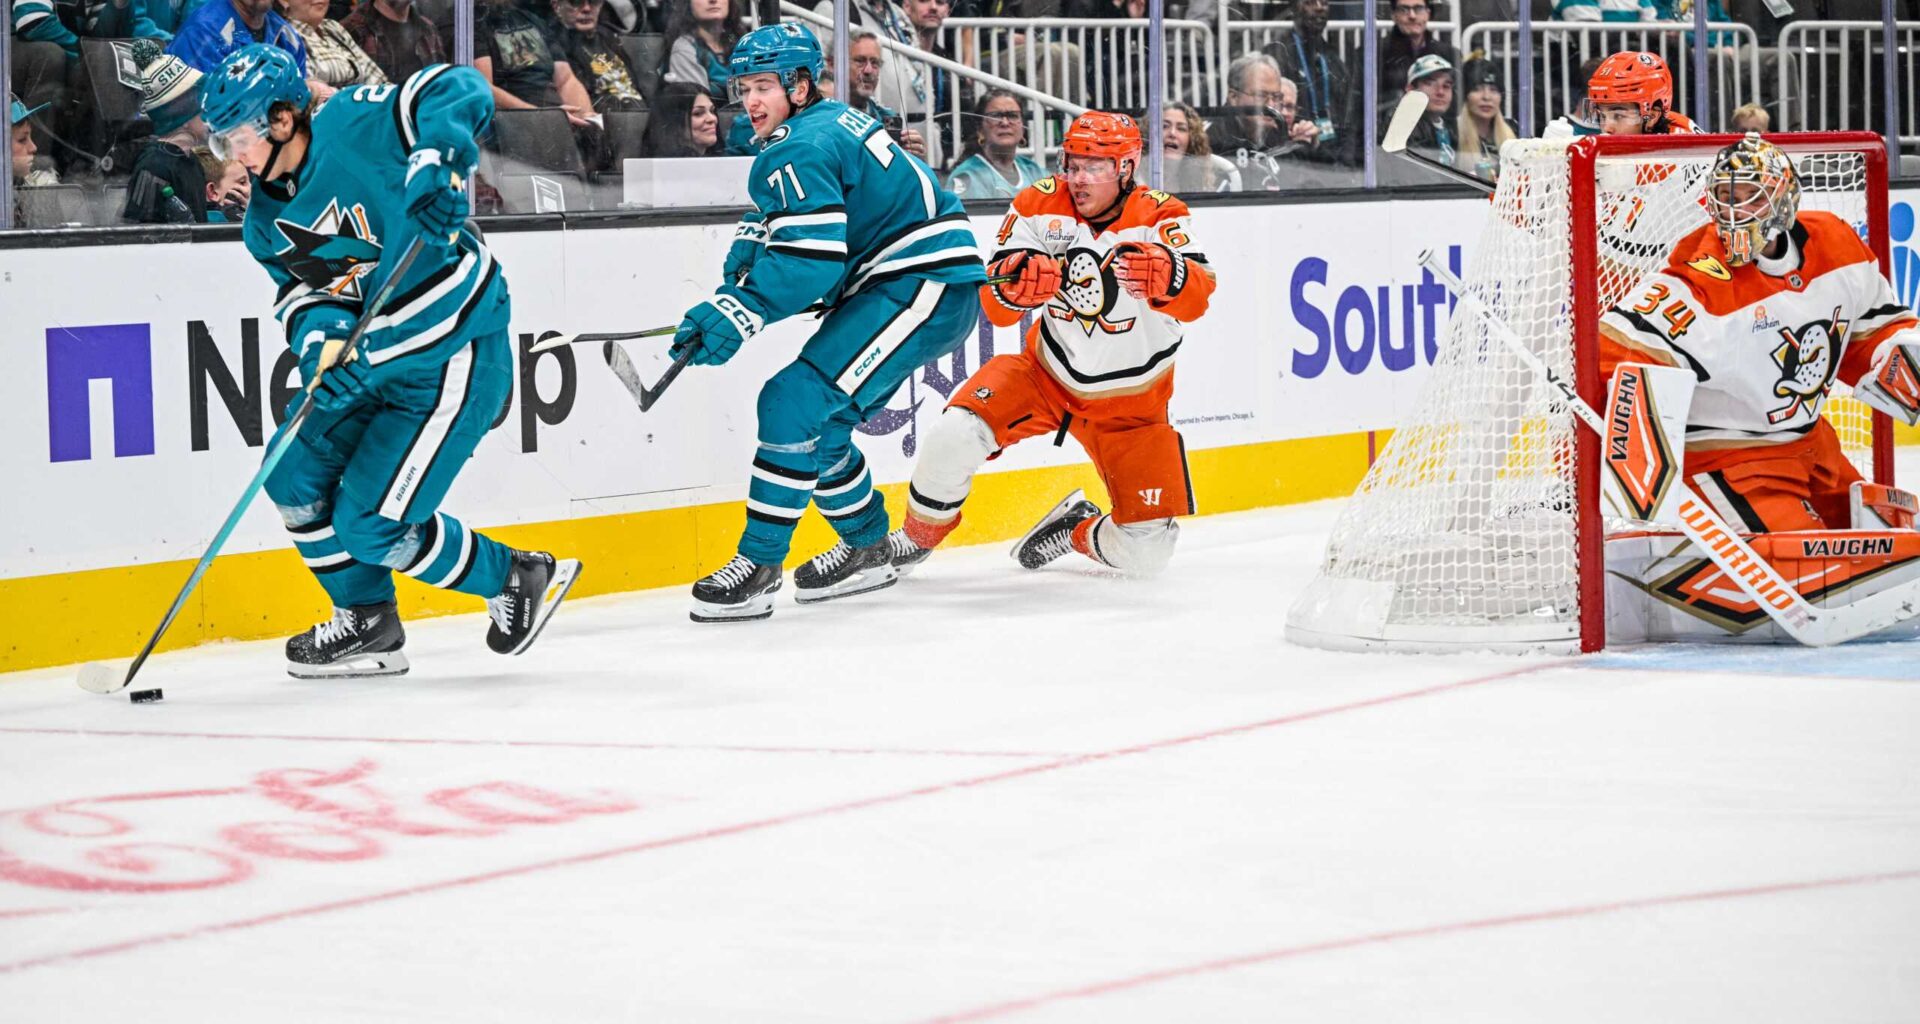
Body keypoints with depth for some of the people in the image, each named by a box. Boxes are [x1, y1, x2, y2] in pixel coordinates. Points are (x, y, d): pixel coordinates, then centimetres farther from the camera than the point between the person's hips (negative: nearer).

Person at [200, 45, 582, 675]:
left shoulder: (353, 125, -17)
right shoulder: (266, 224, 6)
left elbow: (459, 91, -22)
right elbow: (302, 291, 1)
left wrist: (435, 166, -39)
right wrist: (321, 337, -21)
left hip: (455, 356, -9)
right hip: (372, 358, 9)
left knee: (370, 525, -10)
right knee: (296, 475, 6)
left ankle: (518, 580, 10)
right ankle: (366, 623, 23)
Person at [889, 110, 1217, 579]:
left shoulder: (1160, 218, -18)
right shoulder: (1041, 206, -11)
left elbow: (1196, 299, -37)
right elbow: (997, 308, -16)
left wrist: (1163, 275, -61)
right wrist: (1017, 284, -41)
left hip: (1130, 401, -1)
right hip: (1047, 376, 1)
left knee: (1147, 550, -8)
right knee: (954, 434, -23)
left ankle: (1078, 530, 26)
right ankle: (916, 537, 6)